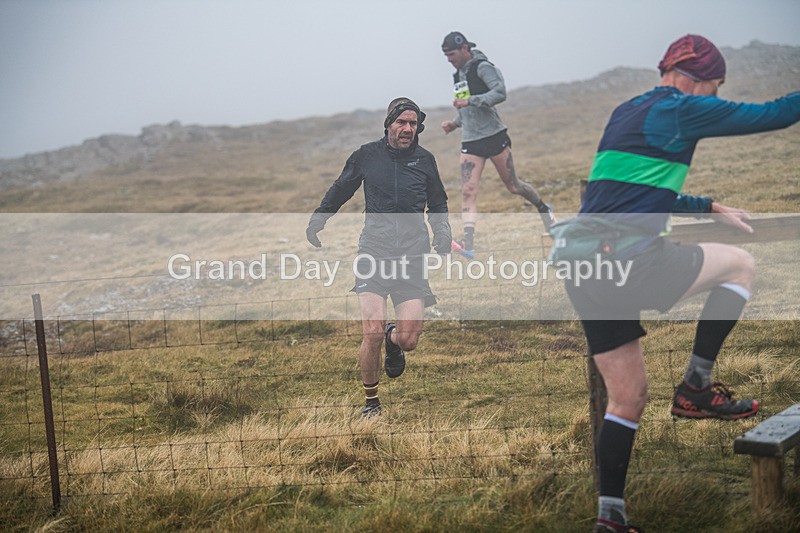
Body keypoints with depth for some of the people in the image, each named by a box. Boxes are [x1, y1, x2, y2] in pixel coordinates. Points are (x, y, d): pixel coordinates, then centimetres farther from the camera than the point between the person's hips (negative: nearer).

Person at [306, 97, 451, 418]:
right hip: (374, 250, -1)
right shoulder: (367, 155, 4)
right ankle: (371, 402, 8)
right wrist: (317, 221, 24)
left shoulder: (425, 160, 8)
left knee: (409, 340, -8)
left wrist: (442, 232, 7)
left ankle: (393, 340, 33)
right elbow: (340, 190, 22)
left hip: (412, 256, 1)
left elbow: (438, 203, 24)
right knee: (373, 333, -15)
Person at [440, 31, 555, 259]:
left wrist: (470, 101, -28)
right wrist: (455, 123, 12)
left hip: (494, 136, -6)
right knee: (468, 191, -12)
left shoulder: (483, 67, -9)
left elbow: (500, 92, -23)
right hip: (470, 142, 6)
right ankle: (468, 244, -21)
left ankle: (543, 209, 35)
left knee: (513, 186, 6)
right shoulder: (458, 75, 16)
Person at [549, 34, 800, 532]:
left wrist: (711, 206, 37)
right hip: (627, 263, -8)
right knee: (742, 264, 14)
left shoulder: (625, 114, 24)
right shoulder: (681, 109, -2)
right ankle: (696, 389, 11)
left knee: (628, 397, 16)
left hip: (584, 271, 8)